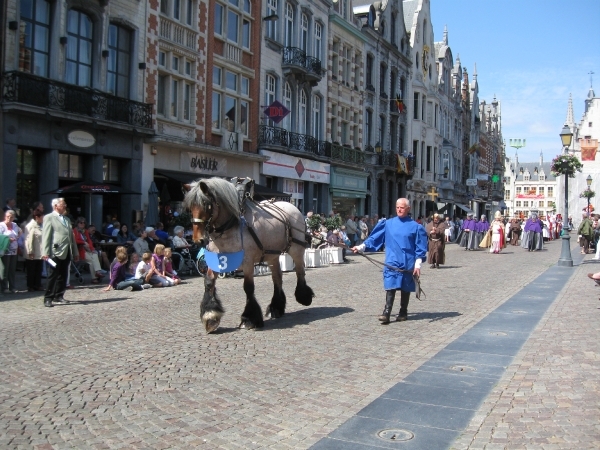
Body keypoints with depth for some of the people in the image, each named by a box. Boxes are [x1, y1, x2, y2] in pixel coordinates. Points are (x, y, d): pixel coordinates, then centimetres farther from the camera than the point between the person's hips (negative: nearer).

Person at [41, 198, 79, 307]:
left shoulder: (66, 219, 22)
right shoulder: (49, 218, 0)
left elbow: (71, 236, 21)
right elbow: (46, 236, -8)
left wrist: (75, 252, 17)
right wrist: (45, 252, -16)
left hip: (67, 252, 7)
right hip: (56, 252, -7)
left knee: (63, 276, 9)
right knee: (53, 276, -5)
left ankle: (59, 296, 17)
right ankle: (48, 298, 1)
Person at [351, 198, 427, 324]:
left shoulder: (415, 227, 0)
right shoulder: (388, 224, 4)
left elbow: (420, 247, 0)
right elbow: (374, 238, 8)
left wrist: (418, 264, -6)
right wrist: (361, 247, 0)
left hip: (408, 265, 0)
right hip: (392, 264, 1)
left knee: (405, 290, 9)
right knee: (390, 288, -7)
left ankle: (403, 313, 22)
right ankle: (386, 313, -10)